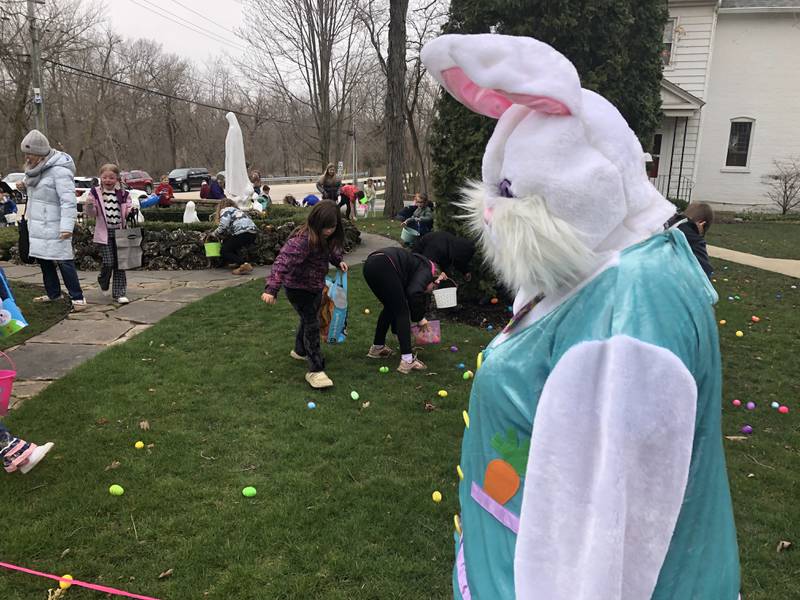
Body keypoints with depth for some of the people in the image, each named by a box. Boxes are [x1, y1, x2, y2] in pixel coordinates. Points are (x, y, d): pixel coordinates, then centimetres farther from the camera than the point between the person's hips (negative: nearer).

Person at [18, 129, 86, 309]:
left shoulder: (59, 170, -18)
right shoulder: (38, 168, 10)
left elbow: (68, 200, -23)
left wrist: (67, 226, -30)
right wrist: (25, 185, 5)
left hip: (54, 226, -9)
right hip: (38, 225, 9)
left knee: (63, 261, -8)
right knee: (43, 259, 15)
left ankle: (77, 297, -2)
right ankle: (53, 293, 29)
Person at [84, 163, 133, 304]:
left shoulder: (123, 194, 6)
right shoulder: (95, 193, 1)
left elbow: (127, 213, 10)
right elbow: (91, 215, 0)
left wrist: (132, 212, -12)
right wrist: (89, 205, -20)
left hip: (120, 232, 2)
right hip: (104, 233, -2)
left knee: (119, 264, 3)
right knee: (108, 262, -8)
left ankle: (119, 293, 9)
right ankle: (103, 282, 24)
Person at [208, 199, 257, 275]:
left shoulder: (225, 210, 8)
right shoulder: (237, 210, 33)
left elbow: (223, 227, -8)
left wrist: (214, 234, 8)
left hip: (243, 234, -9)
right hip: (253, 234, 9)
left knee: (225, 251, 4)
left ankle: (244, 264, -17)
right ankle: (237, 262, 17)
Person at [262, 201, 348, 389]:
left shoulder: (327, 237, -5)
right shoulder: (303, 240, -32)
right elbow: (283, 262, -40)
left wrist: (338, 261, -2)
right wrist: (271, 289, -46)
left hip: (315, 286, 9)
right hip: (298, 288, -9)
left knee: (309, 318, 24)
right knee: (312, 324, -11)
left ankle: (300, 351, 48)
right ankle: (315, 370, -6)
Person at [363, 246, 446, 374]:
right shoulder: (427, 269, 7)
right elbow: (414, 293, -13)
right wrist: (420, 318, 1)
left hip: (370, 264, 9)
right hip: (383, 266, -9)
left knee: (390, 308, 26)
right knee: (402, 311, 3)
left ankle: (377, 347, 38)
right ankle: (407, 360, 1)